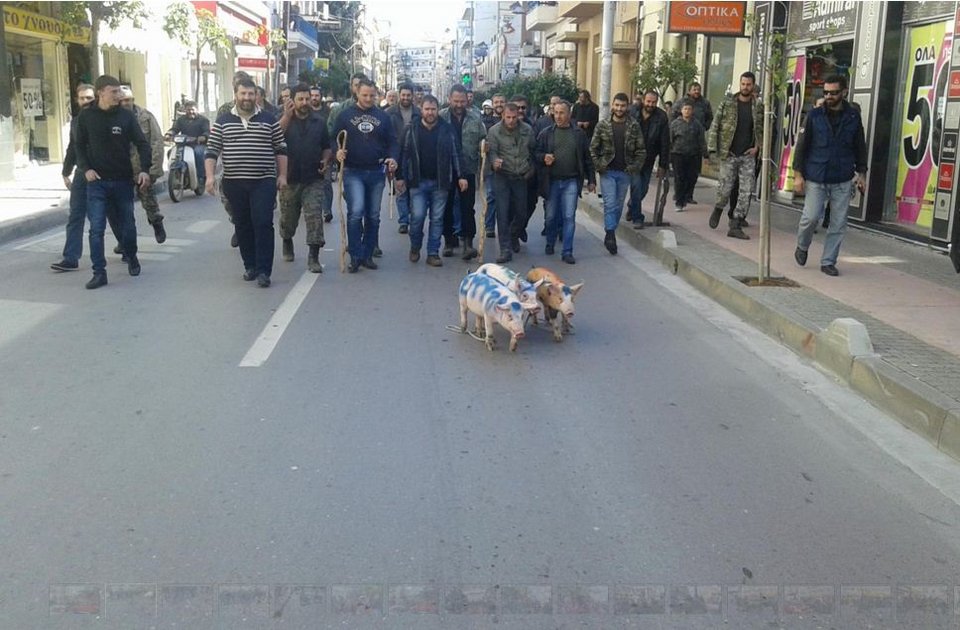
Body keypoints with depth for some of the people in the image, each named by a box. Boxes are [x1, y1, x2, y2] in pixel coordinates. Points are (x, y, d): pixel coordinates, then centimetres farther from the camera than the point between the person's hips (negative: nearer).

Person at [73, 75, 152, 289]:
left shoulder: (126, 115, -1)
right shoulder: (87, 116, -1)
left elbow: (142, 144, -1)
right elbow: (80, 146, 6)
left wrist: (145, 169, -15)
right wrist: (85, 169, -9)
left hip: (123, 180, 1)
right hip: (97, 181, -1)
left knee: (128, 225, 11)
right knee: (96, 228, -5)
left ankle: (131, 257, 36)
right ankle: (99, 272, 0)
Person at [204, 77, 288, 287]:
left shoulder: (269, 119, 5)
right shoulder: (223, 121, 6)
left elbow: (280, 149, 8)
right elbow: (212, 150, 5)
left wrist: (282, 175, 2)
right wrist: (210, 176, -5)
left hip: (264, 182, -2)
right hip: (234, 183, 2)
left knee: (263, 224, -9)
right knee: (243, 226, 9)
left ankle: (263, 270, -7)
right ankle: (250, 265, 21)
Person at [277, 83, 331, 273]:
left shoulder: (319, 121, 6)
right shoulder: (285, 120, 1)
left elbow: (326, 147, 15)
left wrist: (325, 161, -5)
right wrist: (287, 115, -23)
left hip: (313, 179, 0)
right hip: (290, 178, 0)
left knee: (315, 216, -10)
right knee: (288, 217, 15)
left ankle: (313, 258, -9)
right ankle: (287, 244, 43)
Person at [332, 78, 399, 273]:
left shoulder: (383, 116, 9)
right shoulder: (345, 115, 3)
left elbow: (392, 141, 9)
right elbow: (334, 139, 5)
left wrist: (392, 158, -10)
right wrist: (337, 151, -16)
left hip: (376, 172, 3)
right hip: (353, 172, -3)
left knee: (373, 216, 8)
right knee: (356, 212, -16)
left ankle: (367, 255, 19)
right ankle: (355, 256, -8)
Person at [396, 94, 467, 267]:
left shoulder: (447, 129, 2)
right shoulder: (412, 130, 2)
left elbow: (455, 154, 5)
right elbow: (405, 154, 4)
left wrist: (460, 176, 0)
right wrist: (400, 176, 0)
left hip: (440, 182, 1)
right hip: (418, 182, -1)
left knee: (437, 219, 4)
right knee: (417, 216, -6)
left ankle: (433, 253, 12)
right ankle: (415, 248, 18)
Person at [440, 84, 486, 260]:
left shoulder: (475, 117, 2)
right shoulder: (441, 117, -5)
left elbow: (483, 138, 8)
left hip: (468, 169, 0)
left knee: (467, 207, -2)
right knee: (447, 206, 10)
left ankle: (468, 243, -2)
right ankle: (448, 241, 22)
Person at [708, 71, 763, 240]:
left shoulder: (758, 107, 4)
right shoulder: (727, 104, 0)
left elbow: (762, 129, 11)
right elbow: (715, 126, 0)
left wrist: (757, 147, -1)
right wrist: (713, 148, -7)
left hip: (748, 156, 2)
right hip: (728, 155, -2)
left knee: (747, 192, -4)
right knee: (725, 188, 1)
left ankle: (735, 226, 2)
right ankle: (718, 210, 34)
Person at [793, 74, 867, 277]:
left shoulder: (853, 116, 5)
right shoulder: (815, 115, 0)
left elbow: (860, 146, 13)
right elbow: (802, 145, 1)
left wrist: (861, 172, 9)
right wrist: (798, 174, -4)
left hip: (843, 180, 2)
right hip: (815, 178, -2)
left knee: (838, 224, 2)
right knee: (811, 217, -6)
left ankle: (828, 262, 14)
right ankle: (802, 247, 23)